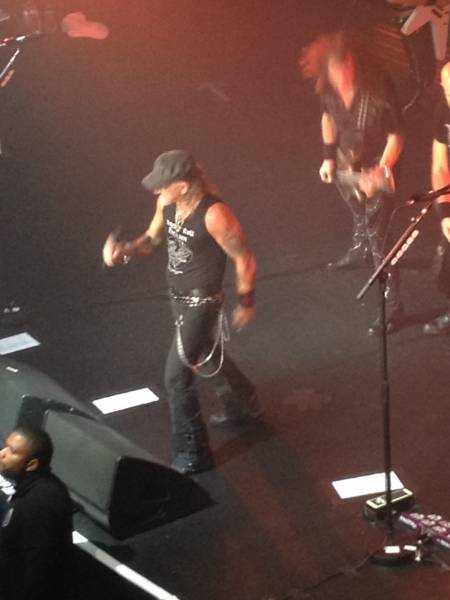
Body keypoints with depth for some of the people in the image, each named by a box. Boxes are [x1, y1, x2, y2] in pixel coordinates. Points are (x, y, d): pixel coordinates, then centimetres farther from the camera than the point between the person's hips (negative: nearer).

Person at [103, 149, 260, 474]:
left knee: (177, 376, -3)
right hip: (178, 295, 9)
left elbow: (245, 259, -19)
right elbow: (153, 240, 7)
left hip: (201, 302, -9)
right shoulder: (168, 202, -9)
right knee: (208, 355, 29)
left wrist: (246, 303, -8)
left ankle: (193, 455, 12)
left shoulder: (214, 215, -31)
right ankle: (243, 407, 55)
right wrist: (125, 250, -14)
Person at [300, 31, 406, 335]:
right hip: (345, 166, 5)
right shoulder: (327, 87, -17)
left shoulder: (379, 87, -32)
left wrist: (381, 171, -31)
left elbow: (396, 135, -21)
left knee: (378, 238, -7)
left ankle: (393, 306, 4)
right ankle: (360, 250, 64)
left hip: (376, 170, -5)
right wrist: (329, 157, 6)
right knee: (359, 214, 32)